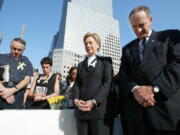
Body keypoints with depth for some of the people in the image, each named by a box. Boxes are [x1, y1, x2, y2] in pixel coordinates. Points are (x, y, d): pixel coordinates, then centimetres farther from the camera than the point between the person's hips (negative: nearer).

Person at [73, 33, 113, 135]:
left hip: (99, 108, -3)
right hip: (81, 109, 4)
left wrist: (94, 101, -17)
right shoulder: (81, 64, 21)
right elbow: (77, 84, 11)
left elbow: (107, 83, -4)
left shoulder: (105, 62, 9)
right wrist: (76, 100, -8)